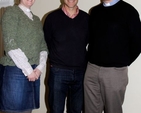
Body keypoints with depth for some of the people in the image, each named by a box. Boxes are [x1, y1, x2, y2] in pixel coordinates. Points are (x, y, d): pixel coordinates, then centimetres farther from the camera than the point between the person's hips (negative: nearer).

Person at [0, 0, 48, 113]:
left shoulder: (37, 19, 17)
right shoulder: (11, 12, -2)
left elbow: (43, 47, 14)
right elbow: (10, 44, -12)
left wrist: (40, 67, -3)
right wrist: (28, 70, -13)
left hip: (34, 73, 6)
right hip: (15, 71, -6)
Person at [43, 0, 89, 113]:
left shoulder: (86, 18, 1)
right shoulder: (52, 17, -3)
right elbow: (46, 42, 6)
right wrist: (56, 59, 8)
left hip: (81, 71, 2)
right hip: (58, 71, -2)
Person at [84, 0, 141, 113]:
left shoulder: (128, 11, -6)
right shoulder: (94, 11, 10)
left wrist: (123, 63, -1)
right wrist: (91, 59, 10)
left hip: (115, 71, -4)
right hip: (92, 69, 5)